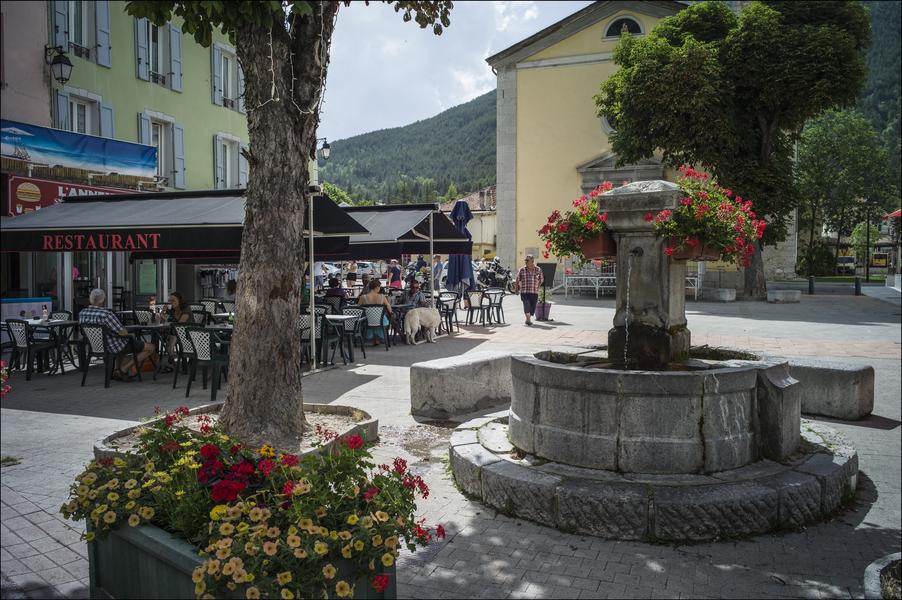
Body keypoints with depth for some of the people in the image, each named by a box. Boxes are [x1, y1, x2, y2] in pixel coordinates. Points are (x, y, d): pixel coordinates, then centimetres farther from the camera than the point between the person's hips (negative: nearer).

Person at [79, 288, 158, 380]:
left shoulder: (82, 313, -7)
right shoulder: (106, 314, -31)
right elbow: (123, 333, -29)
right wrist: (125, 330, -4)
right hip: (116, 347, -9)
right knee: (151, 348, 4)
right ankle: (124, 369, 3)